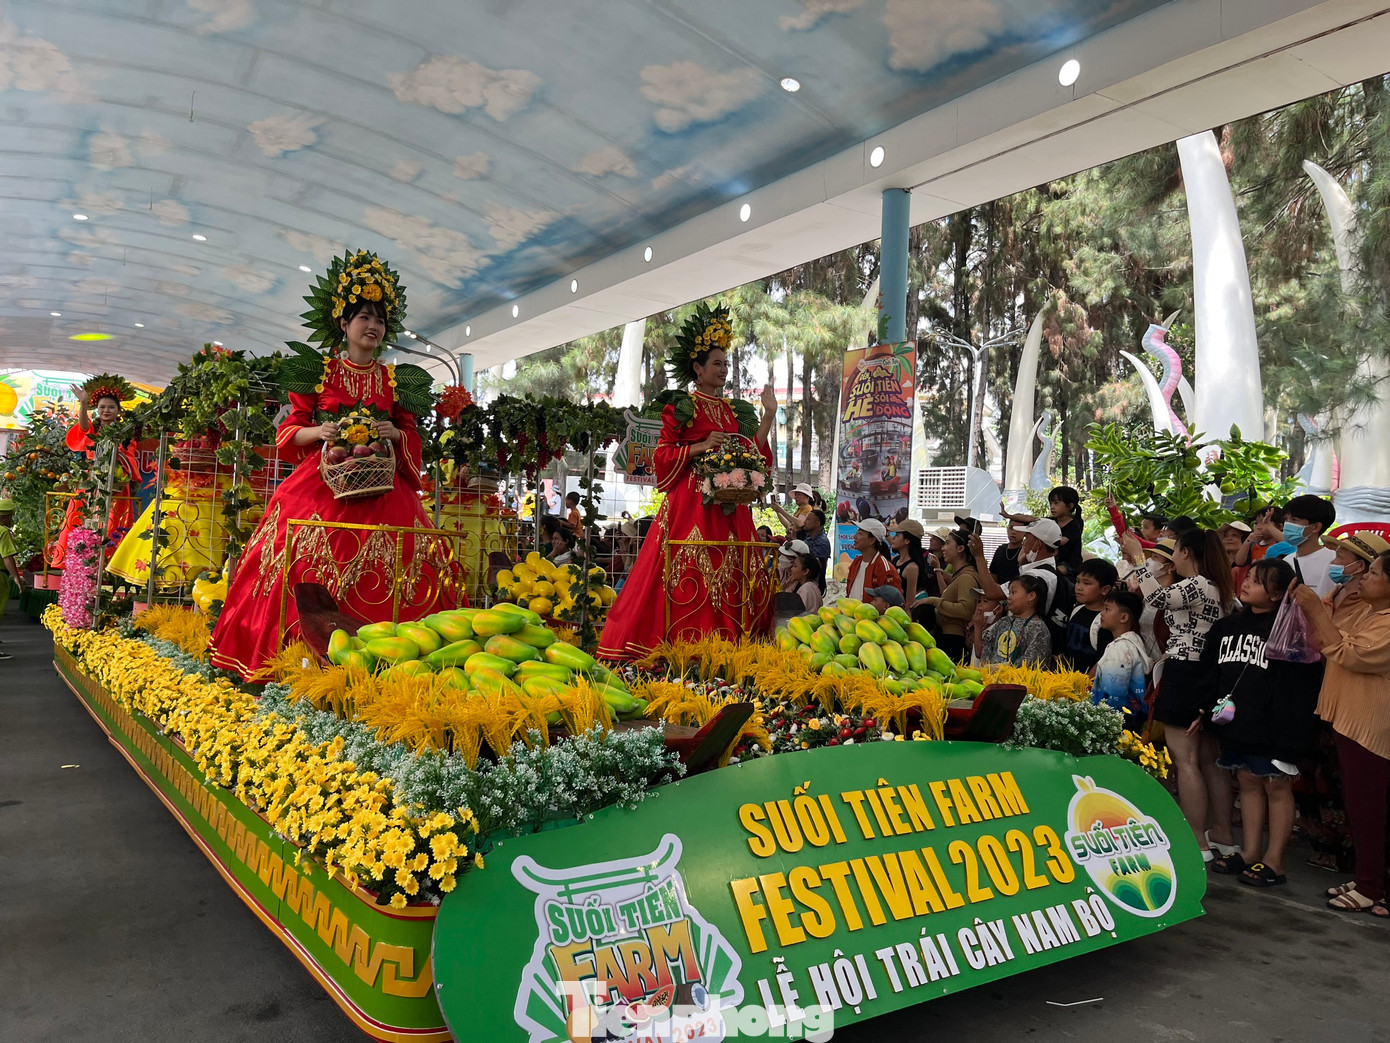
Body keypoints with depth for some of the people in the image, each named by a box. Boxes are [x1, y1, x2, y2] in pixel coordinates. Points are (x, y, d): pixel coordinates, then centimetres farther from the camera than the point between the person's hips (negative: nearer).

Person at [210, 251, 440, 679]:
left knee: (380, 577, -8)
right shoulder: (318, 371, 10)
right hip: (323, 482, -1)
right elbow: (291, 429, 9)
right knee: (308, 572, -10)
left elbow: (412, 436, 13)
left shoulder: (395, 380, 14)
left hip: (381, 488, 1)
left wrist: (396, 433, -8)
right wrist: (318, 432, -11)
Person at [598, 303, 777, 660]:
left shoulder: (735, 412, 19)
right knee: (690, 577, -11)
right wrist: (700, 447, -14)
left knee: (733, 575, 0)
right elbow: (663, 456, -2)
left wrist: (768, 417, 8)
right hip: (690, 502, -5)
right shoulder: (680, 407, 4)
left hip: (730, 508, 6)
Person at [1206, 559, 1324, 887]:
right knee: (1248, 782, 15)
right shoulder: (1228, 625, 11)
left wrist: (1294, 730, -19)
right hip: (1236, 724, 7)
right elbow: (1210, 671, 18)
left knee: (1277, 786, 3)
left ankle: (1274, 861, 12)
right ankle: (1250, 852, 25)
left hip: (1273, 726, -7)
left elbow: (1301, 684, -14)